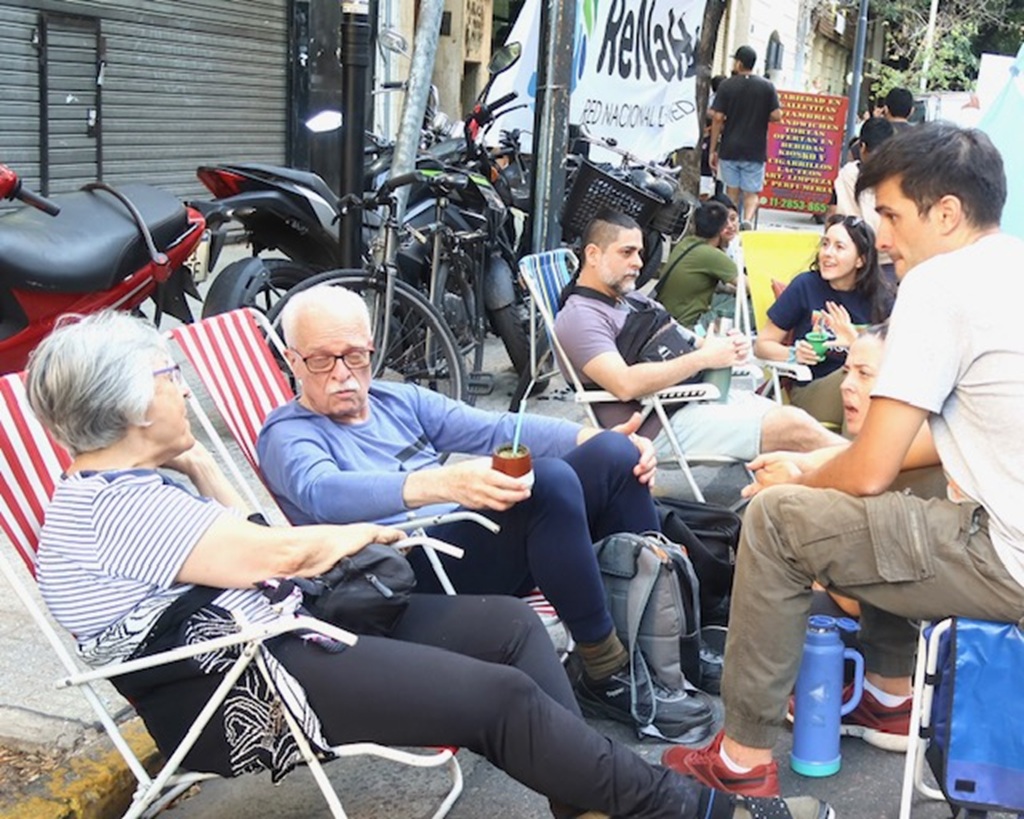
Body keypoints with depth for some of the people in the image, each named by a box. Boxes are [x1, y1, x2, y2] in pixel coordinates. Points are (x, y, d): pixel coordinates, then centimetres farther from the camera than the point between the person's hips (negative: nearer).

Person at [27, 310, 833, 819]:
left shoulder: (125, 485, 16)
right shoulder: (111, 505, -17)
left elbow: (247, 552, 14)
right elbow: (275, 553, -23)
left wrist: (200, 465, 9)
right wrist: (360, 534, -5)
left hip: (278, 630, 11)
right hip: (236, 692, -10)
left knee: (511, 623, 0)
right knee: (501, 695, -17)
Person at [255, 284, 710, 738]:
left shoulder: (398, 400, 21)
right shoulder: (287, 436, 0)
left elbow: (496, 429, 13)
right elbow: (323, 492, -23)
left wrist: (599, 439, -3)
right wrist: (444, 483, -41)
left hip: (480, 538, 8)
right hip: (415, 575, -8)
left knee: (614, 455, -9)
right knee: (549, 480, -30)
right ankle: (607, 676, -19)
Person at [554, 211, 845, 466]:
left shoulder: (638, 302, 21)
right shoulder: (579, 317, -7)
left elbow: (692, 344, 22)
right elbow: (625, 384, -23)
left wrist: (728, 346, -3)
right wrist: (703, 358, -18)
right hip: (666, 424, -9)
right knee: (794, 428, -18)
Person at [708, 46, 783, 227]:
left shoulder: (726, 86, -1)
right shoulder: (767, 86, 2)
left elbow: (718, 118, -6)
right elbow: (777, 115, -5)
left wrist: (713, 150, -1)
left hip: (729, 149, 0)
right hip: (755, 151, 0)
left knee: (732, 191, 11)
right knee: (751, 193, 5)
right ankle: (747, 219, -21)